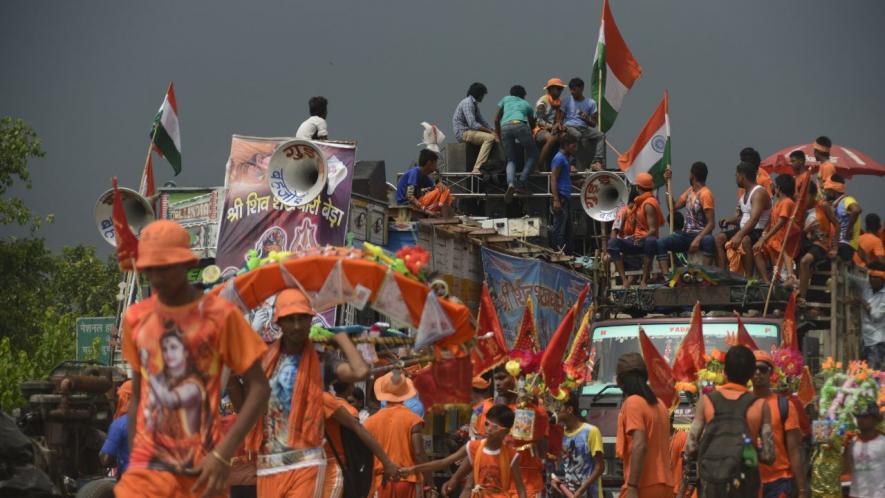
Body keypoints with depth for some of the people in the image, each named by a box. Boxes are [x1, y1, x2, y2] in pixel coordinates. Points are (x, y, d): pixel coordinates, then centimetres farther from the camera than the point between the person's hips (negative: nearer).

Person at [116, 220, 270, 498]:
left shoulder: (220, 315, -3)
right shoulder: (135, 318, 8)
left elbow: (258, 388, -4)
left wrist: (223, 453, -14)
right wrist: (133, 460, 14)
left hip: (203, 469, -2)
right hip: (148, 466, 2)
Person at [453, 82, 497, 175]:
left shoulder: (474, 103, 19)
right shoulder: (468, 103, -14)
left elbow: (482, 121, 20)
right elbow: (473, 124, -23)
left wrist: (493, 131, 5)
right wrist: (490, 131, -19)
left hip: (470, 131, 10)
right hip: (463, 132, -10)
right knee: (489, 138, -27)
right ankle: (477, 168, -35)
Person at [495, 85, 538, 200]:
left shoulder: (506, 99, 33)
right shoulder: (526, 104, 33)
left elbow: (497, 120, 28)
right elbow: (532, 123, 35)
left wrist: (499, 137, 36)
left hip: (505, 126, 2)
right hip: (520, 125, -2)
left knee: (511, 159, 9)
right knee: (533, 153, 16)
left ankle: (511, 183, -19)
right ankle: (522, 180, -2)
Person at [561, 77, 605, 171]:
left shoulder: (591, 103, 16)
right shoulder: (566, 102, 14)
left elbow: (594, 124, 15)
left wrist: (587, 119, -8)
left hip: (584, 128, 2)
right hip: (569, 127, -2)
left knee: (601, 135, -26)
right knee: (578, 135, -38)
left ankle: (597, 162, -40)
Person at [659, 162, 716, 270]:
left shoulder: (705, 194, -13)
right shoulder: (690, 190, 12)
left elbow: (711, 223, -18)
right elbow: (673, 207, 18)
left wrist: (698, 240, -31)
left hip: (700, 235, -7)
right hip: (685, 234, 7)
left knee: (708, 240, -42)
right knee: (660, 243, -17)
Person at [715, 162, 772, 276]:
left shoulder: (759, 192, -15)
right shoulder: (744, 195, 17)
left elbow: (754, 219, -26)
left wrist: (739, 235, -36)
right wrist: (729, 220, 2)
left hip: (759, 232, -10)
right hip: (744, 230, 10)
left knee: (744, 240, -38)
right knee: (719, 238, -3)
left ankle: (748, 278, -37)